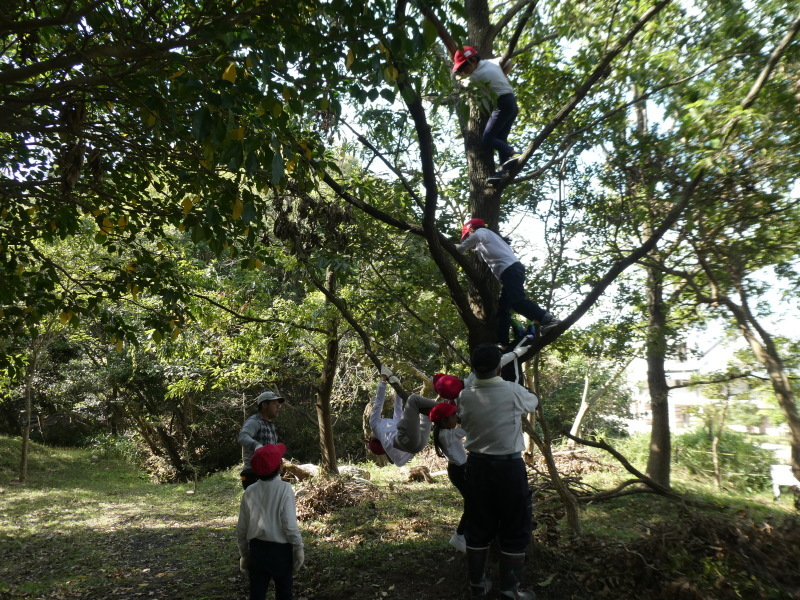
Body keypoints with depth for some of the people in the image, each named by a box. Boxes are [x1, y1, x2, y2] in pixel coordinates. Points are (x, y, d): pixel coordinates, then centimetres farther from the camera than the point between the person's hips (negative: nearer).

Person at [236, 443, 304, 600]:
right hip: (280, 549, -3)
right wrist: (298, 548, -4)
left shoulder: (249, 492, -2)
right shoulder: (284, 488, -15)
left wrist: (243, 554, 16)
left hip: (256, 549, 4)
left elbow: (241, 528, 4)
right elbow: (290, 525, -16)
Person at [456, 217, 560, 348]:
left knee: (517, 301, -25)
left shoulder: (483, 231, 10)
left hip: (510, 269, -10)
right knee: (503, 309, 4)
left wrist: (461, 248, -4)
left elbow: (476, 237, -15)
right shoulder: (486, 239, 37)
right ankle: (502, 344, -1)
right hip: (511, 270, 10)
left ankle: (549, 320, -32)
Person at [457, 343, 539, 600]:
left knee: (477, 526, 15)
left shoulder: (464, 396, -5)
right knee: (515, 528, 10)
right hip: (509, 466, -4)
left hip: (477, 465, 4)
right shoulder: (513, 391, -13)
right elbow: (534, 402, 8)